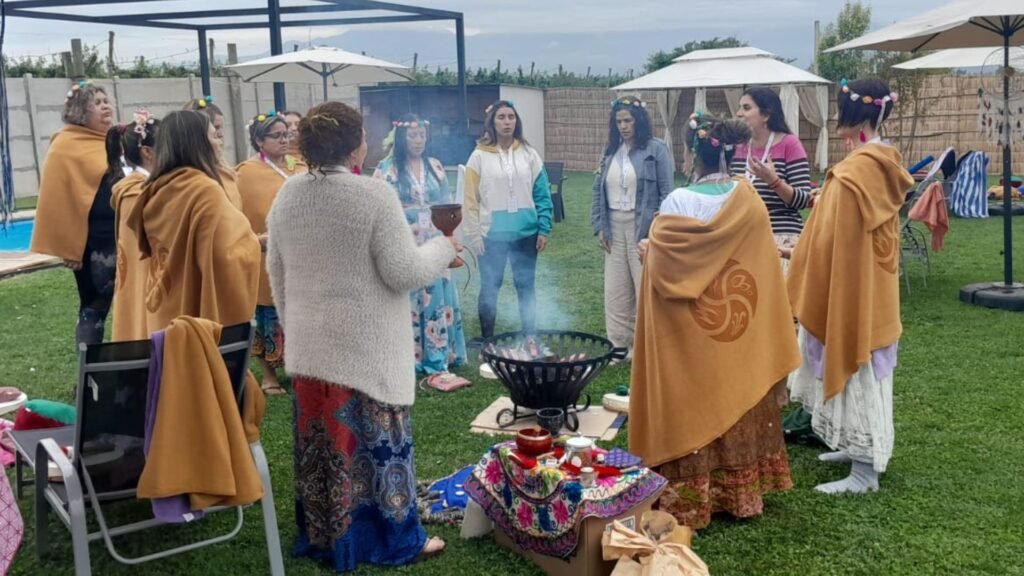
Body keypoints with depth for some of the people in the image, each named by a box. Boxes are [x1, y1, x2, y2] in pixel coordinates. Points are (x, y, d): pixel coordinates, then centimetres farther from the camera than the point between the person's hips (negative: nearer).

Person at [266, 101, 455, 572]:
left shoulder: (287, 195, 4)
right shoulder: (374, 194, -16)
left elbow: (276, 271, 12)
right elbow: (402, 272, -16)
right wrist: (443, 249, 1)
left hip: (309, 343, 6)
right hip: (366, 344, -6)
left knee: (322, 439, 14)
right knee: (374, 439, 5)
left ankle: (324, 537, 26)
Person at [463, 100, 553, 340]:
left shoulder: (528, 154, 2)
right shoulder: (479, 156, -4)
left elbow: (542, 194, 3)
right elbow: (471, 200, -3)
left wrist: (544, 229, -2)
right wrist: (474, 235, -7)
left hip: (526, 233, 2)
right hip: (492, 234, -2)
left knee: (526, 286, 10)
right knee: (490, 288, 8)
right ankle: (487, 340, 20)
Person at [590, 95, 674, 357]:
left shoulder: (656, 149, -4)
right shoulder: (611, 151, 12)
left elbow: (666, 193, -7)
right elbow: (598, 190, 15)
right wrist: (599, 227, 7)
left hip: (643, 228, -5)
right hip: (615, 228, 5)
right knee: (615, 291, 7)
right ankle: (619, 345, 17)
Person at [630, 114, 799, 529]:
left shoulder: (679, 203, -14)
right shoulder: (749, 201, -3)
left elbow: (661, 265, -13)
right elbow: (762, 264, 2)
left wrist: (646, 249, 7)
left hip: (690, 337, -4)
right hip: (740, 333, 4)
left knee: (692, 410, 5)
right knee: (737, 403, 17)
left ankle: (689, 502, 12)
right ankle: (741, 492, 29)